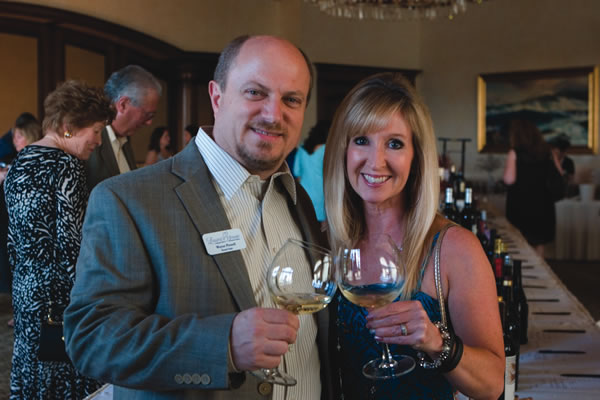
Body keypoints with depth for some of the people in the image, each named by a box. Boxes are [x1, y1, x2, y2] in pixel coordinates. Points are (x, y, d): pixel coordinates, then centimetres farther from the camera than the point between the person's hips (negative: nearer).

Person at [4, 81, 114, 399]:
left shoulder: (20, 162, 9)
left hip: (25, 289, 9)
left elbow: (14, 239, 14)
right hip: (58, 295, -8)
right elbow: (70, 246, -19)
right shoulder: (66, 165, -15)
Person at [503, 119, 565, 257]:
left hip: (521, 205, -4)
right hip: (543, 204, 4)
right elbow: (561, 175, 5)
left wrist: (506, 168, 1)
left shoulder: (515, 153, -11)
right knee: (539, 243, 16)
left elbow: (509, 179, -19)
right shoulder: (548, 152, 2)